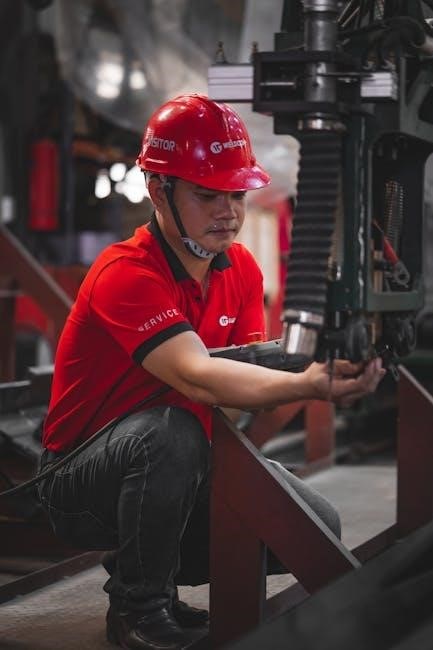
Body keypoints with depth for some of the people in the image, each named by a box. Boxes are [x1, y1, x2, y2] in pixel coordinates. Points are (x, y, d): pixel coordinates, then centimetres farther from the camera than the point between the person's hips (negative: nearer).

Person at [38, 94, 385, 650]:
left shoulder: (240, 268, 0)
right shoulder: (126, 273, -25)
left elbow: (252, 376, -10)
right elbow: (198, 378, -40)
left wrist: (320, 371, -31)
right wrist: (309, 385, -52)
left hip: (183, 476, 7)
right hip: (82, 482, -7)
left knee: (315, 526, -7)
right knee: (171, 430, -39)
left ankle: (163, 573, 13)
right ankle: (135, 604, -16)